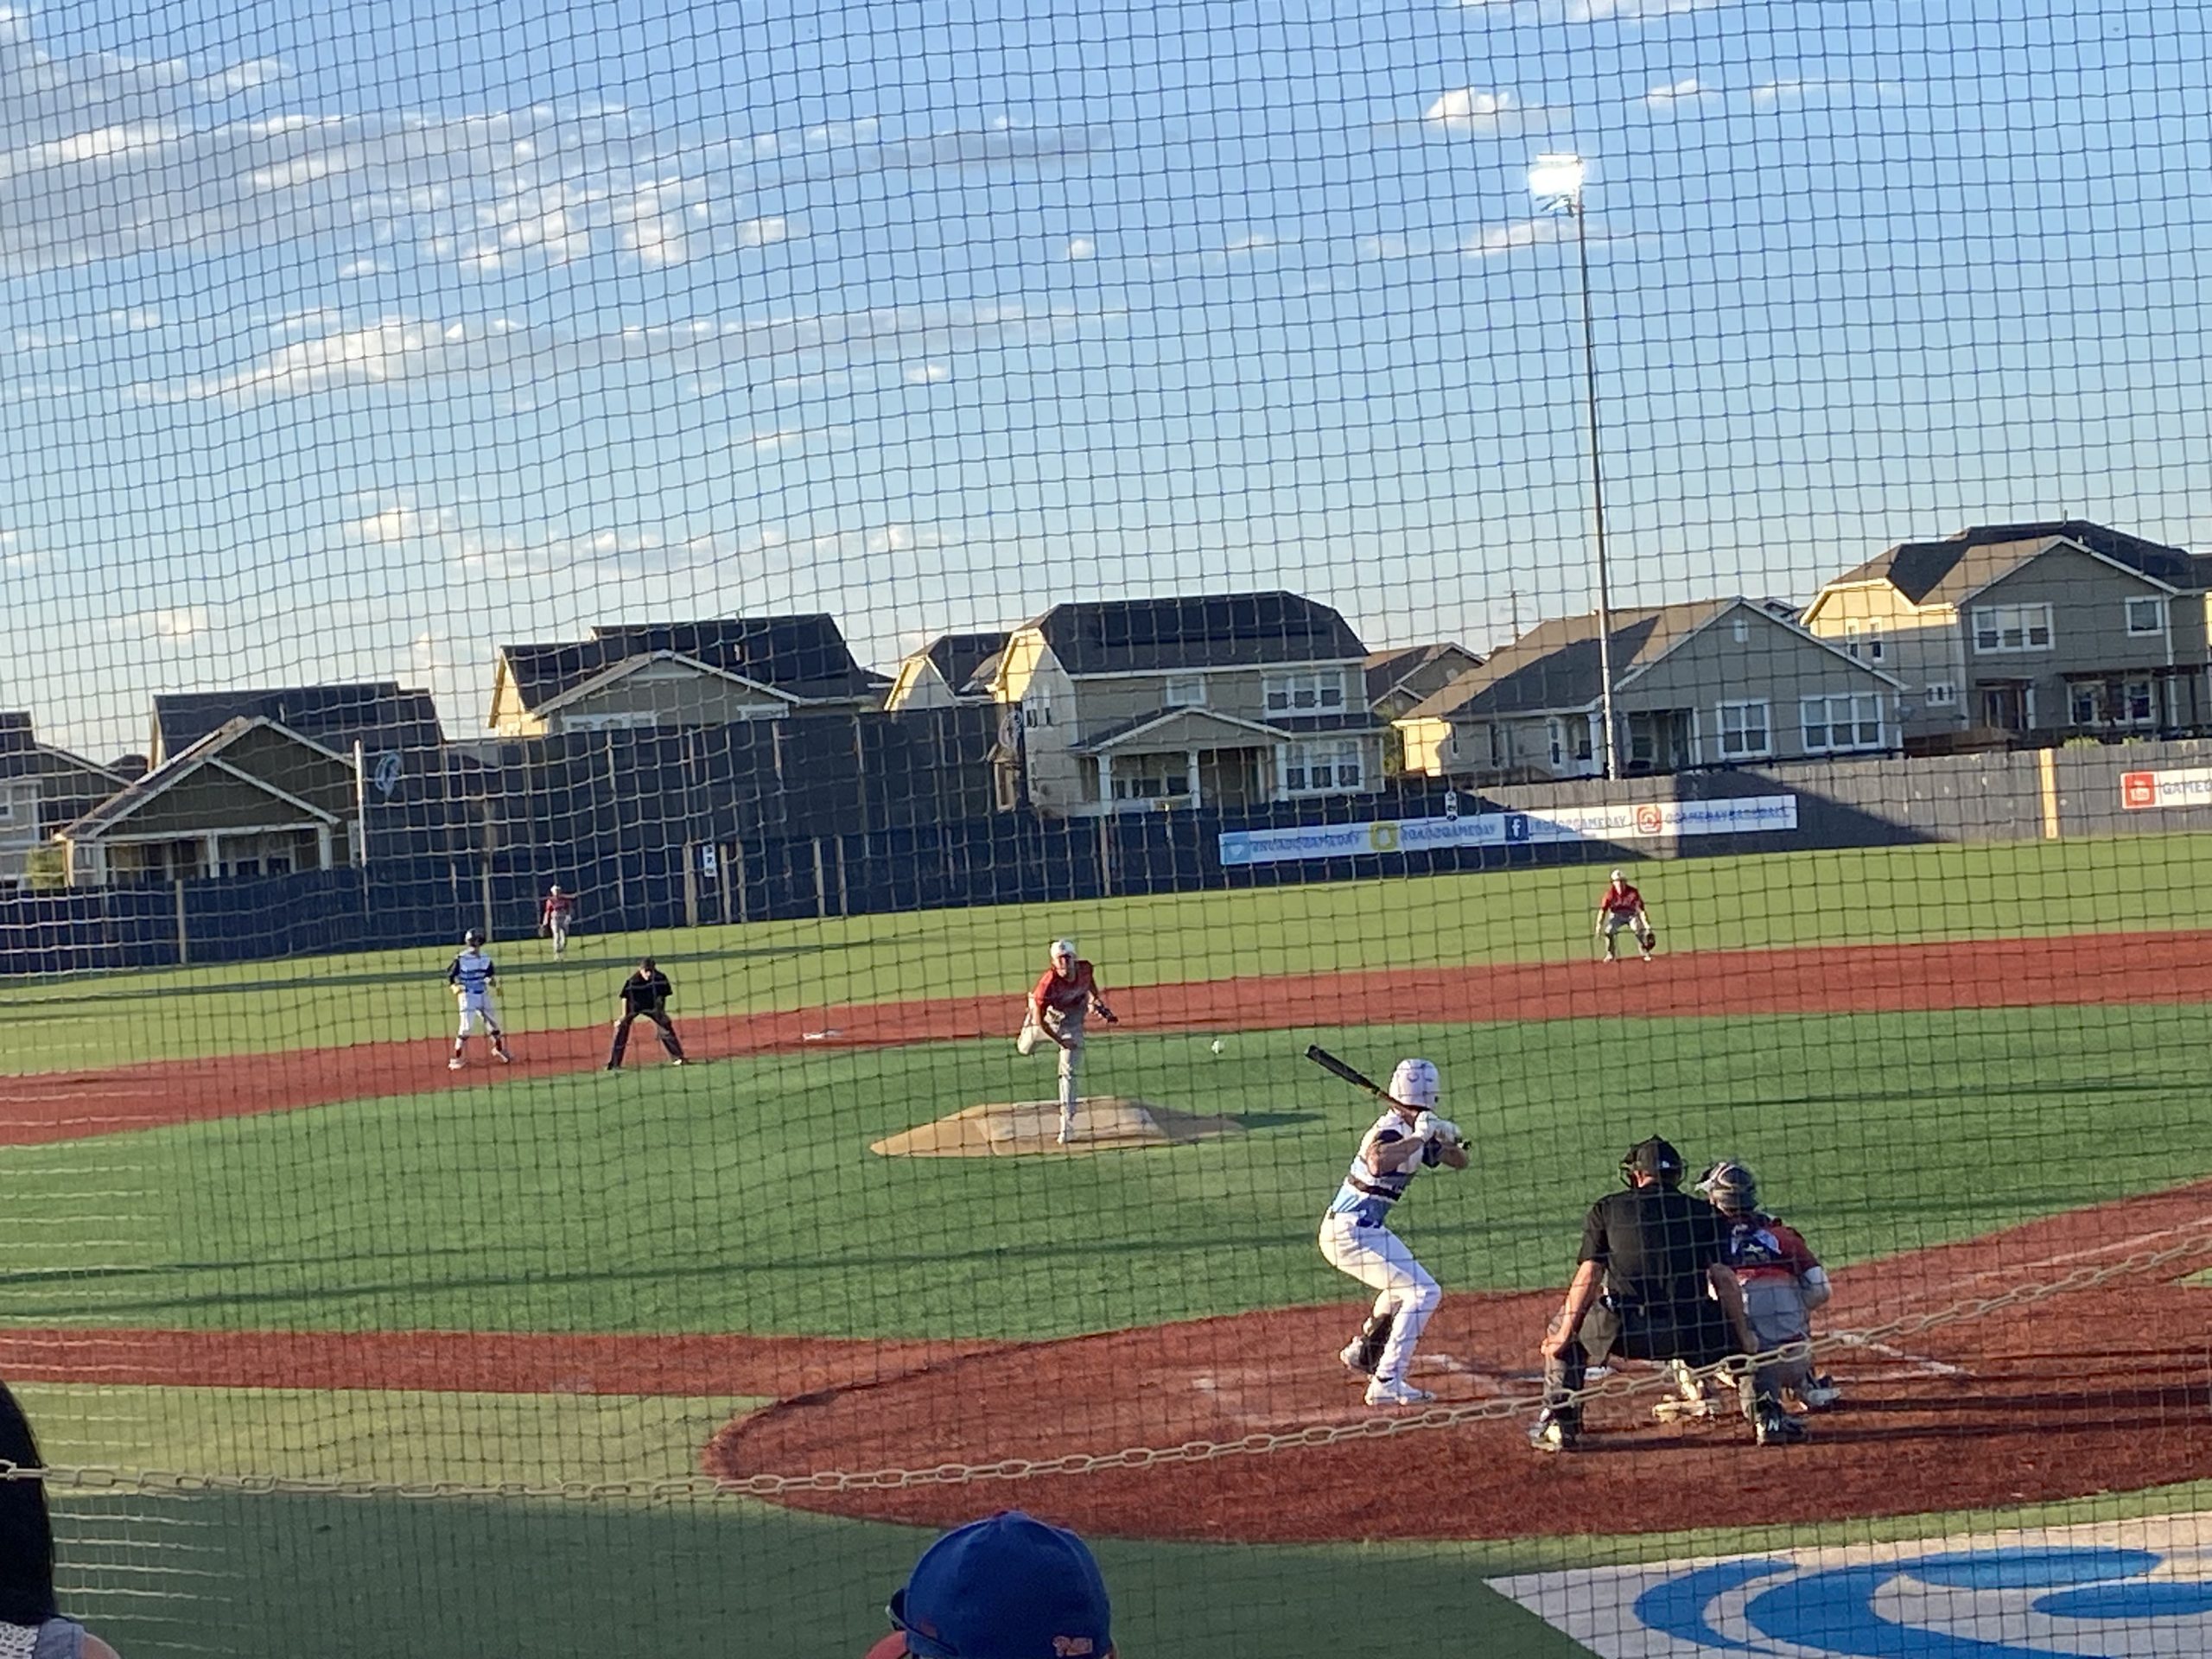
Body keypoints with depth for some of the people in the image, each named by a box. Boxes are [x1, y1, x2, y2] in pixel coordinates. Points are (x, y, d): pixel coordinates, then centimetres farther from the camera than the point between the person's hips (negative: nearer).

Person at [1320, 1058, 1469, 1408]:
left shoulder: (1415, 1133, 7)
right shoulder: (1390, 1130, -22)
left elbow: (1459, 1162, 15)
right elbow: (1377, 1162, -45)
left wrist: (1449, 1139, -6)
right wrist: (1419, 1138, -37)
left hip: (1369, 1229, 11)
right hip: (1349, 1232, -11)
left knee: (1404, 1283, 33)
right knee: (1423, 1293, -16)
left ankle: (1361, 1353, 47)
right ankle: (1386, 1384, -18)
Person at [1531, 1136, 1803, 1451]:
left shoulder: (1606, 1209, 14)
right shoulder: (1704, 1213, 15)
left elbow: (1589, 1276, 5)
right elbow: (1723, 1278, 5)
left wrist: (1565, 1334, 6)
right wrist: (1745, 1339, 8)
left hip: (1623, 1330, -1)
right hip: (1686, 1331, 1)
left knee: (1560, 1332, 28)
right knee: (1740, 1340, 31)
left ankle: (1558, 1423, 17)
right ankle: (1765, 1415, 13)